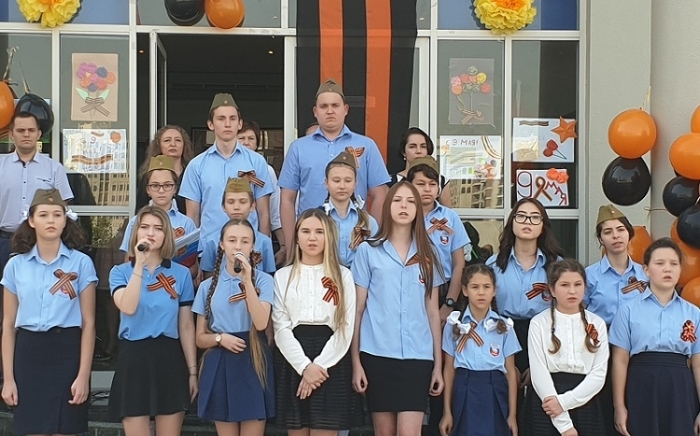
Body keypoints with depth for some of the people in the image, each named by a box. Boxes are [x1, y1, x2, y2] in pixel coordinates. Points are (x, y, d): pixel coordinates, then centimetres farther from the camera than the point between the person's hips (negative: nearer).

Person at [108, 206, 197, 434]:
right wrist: (139, 264, -19)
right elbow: (128, 308, -18)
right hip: (133, 358, -1)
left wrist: (192, 370, 4)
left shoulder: (181, 274, 4)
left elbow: (186, 326, 6)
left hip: (170, 358, 1)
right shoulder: (120, 271, 2)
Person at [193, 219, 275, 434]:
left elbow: (261, 323, -16)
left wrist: (247, 281, -21)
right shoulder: (208, 286, 7)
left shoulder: (263, 280, 0)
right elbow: (200, 338, 9)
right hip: (219, 365, 2)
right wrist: (220, 338, -12)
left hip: (253, 362, -2)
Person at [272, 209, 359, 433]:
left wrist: (320, 365, -12)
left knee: (325, 430, -3)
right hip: (292, 363, 1)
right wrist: (304, 365, -13)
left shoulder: (343, 275, 7)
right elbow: (281, 327, 0)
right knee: (297, 430, 3)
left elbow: (346, 328, -1)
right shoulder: (282, 276, 9)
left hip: (331, 365, -1)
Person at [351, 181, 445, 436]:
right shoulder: (368, 251, 3)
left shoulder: (427, 254, 9)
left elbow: (432, 311, 10)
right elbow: (358, 309, 3)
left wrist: (438, 364, 7)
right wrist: (355, 361, -1)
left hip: (417, 355, 1)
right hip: (378, 353, -1)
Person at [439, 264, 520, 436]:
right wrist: (447, 412, 2)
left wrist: (512, 415, 0)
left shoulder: (504, 326, 4)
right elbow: (449, 369, 5)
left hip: (494, 395, 0)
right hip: (464, 394, 0)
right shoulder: (454, 325, 3)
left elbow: (511, 372, 4)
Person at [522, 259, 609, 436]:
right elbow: (539, 373, -8)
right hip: (546, 405, -2)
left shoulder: (597, 323, 8)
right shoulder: (539, 323, -2)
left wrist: (564, 401, -14)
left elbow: (599, 374, 0)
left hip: (585, 404, 2)